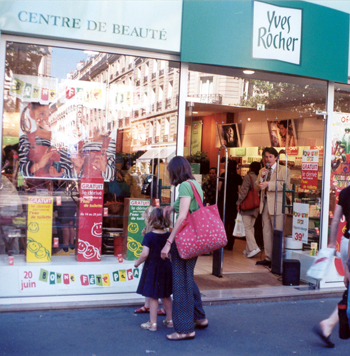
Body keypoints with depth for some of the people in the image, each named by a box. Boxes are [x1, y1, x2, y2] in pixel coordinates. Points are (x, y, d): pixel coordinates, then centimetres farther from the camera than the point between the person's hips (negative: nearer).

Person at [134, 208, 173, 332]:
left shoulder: (148, 236, -15)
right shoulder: (169, 235, -1)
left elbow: (145, 253, -21)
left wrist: (137, 263, -5)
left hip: (152, 268, -5)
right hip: (166, 267, 5)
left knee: (153, 296, 3)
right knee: (166, 296, 18)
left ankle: (153, 323, 9)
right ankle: (170, 320, 26)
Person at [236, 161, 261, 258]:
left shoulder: (248, 177, -9)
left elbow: (243, 191, -14)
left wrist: (238, 203, -5)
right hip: (255, 207, 6)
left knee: (247, 227, -6)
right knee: (251, 227, 13)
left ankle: (253, 247, -19)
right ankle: (248, 249, 17)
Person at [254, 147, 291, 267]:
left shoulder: (284, 170, -2)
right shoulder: (262, 171, 18)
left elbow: (285, 184, -17)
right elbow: (256, 187, 13)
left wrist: (268, 184, -20)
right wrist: (261, 178, -5)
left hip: (276, 205, -6)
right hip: (265, 204, 6)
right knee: (266, 232, 10)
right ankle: (268, 258, 17)